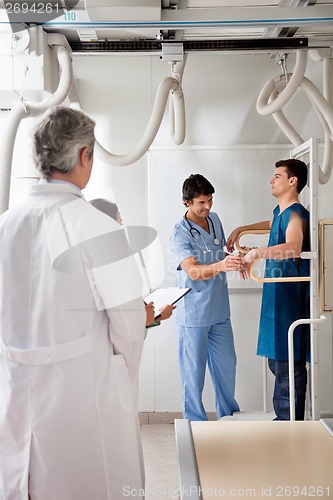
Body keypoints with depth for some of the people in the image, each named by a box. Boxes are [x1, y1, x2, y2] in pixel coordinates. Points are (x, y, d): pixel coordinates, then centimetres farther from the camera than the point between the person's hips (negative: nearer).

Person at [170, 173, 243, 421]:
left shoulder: (214, 220, 6)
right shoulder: (180, 234, -17)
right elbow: (193, 271, -32)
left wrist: (236, 258, 5)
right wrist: (220, 266, -50)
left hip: (220, 311, 7)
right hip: (193, 314, -7)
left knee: (226, 365, 16)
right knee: (194, 372, 3)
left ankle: (229, 416, 32)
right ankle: (196, 423, 18)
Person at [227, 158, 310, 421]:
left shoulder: (296, 214, -15)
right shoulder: (280, 211, 15)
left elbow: (293, 247, -37)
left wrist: (256, 252, -40)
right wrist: (242, 229, 34)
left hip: (291, 300, -10)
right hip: (275, 297, 10)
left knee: (289, 364, -4)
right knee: (277, 362, 15)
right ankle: (282, 417, 25)